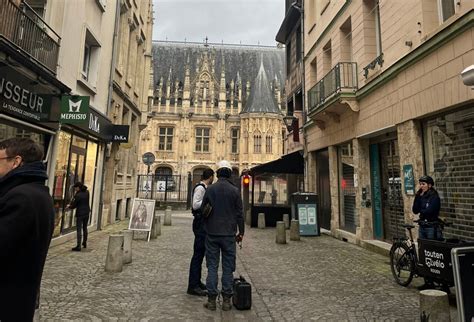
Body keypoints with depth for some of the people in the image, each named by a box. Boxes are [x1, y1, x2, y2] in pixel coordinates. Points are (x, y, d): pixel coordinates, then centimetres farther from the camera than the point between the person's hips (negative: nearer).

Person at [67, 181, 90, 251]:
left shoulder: (78, 195, -17)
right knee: (85, 228, 19)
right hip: (87, 212, 7)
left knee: (79, 230, -3)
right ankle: (84, 243, 31)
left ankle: (78, 246, -3)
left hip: (80, 213, -7)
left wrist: (69, 206, 12)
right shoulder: (87, 192, 2)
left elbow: (74, 205, -8)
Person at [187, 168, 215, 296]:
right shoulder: (200, 188, -14)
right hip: (200, 223, -10)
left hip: (203, 224, 10)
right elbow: (195, 205, -23)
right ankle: (193, 286, 3)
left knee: (200, 253, 16)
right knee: (198, 253, -5)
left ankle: (196, 282, 27)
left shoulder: (204, 188, 14)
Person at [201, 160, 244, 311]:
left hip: (212, 233, 1)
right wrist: (241, 232, 8)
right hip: (229, 234, 0)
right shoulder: (234, 190, -4)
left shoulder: (210, 189, -2)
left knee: (212, 266, 8)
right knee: (228, 267, 7)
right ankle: (226, 300, 13)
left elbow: (202, 210, 4)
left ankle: (211, 300, 12)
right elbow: (239, 213, -1)